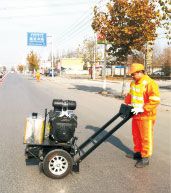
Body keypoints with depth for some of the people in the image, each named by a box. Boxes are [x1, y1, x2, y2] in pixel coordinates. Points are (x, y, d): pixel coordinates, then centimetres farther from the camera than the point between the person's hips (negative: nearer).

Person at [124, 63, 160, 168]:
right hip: (136, 115, 9)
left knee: (146, 137, 2)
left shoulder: (150, 83, -19)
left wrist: (142, 108, -26)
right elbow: (130, 95, 23)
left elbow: (155, 100, -23)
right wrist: (127, 104, 9)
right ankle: (138, 152, 36)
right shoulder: (134, 83, 9)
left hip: (146, 116, -9)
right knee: (136, 135, 20)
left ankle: (145, 158, 13)